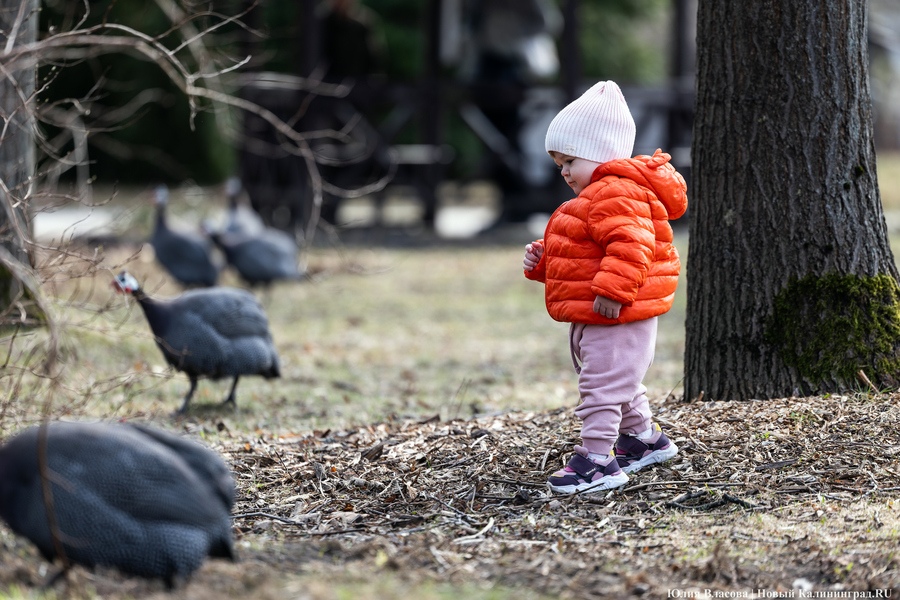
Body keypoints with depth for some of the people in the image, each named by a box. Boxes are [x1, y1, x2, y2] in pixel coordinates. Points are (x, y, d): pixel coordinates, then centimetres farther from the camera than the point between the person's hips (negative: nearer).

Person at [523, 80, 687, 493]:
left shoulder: (616, 194, -19)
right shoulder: (595, 196, 19)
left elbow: (630, 246, -33)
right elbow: (574, 256, 28)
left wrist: (613, 290, -37)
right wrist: (542, 260, 12)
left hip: (616, 317, -12)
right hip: (593, 319, 12)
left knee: (602, 384, -11)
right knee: (617, 383, 24)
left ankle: (598, 460, -10)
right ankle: (645, 438, 38)